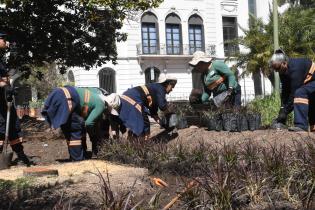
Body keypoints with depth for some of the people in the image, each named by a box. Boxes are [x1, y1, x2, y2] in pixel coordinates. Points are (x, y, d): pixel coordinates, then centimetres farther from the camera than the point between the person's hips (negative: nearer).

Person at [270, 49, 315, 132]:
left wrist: (285, 111, -33)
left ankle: (301, 125, -35)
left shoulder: (295, 68, -34)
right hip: (308, 82, 10)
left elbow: (294, 93, -35)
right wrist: (283, 108, -15)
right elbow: (285, 91, -5)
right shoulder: (283, 71, -6)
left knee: (300, 93, -32)